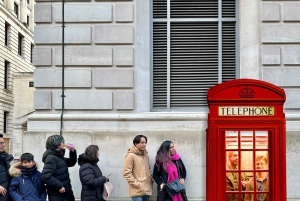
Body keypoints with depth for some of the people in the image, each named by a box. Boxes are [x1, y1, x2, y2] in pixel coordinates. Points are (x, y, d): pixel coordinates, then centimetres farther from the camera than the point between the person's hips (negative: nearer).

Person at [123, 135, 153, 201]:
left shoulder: (146, 155, 14)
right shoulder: (131, 155, -9)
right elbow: (126, 173, -13)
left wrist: (150, 181, 11)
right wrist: (137, 184, -15)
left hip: (147, 190, 7)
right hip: (137, 191, -7)